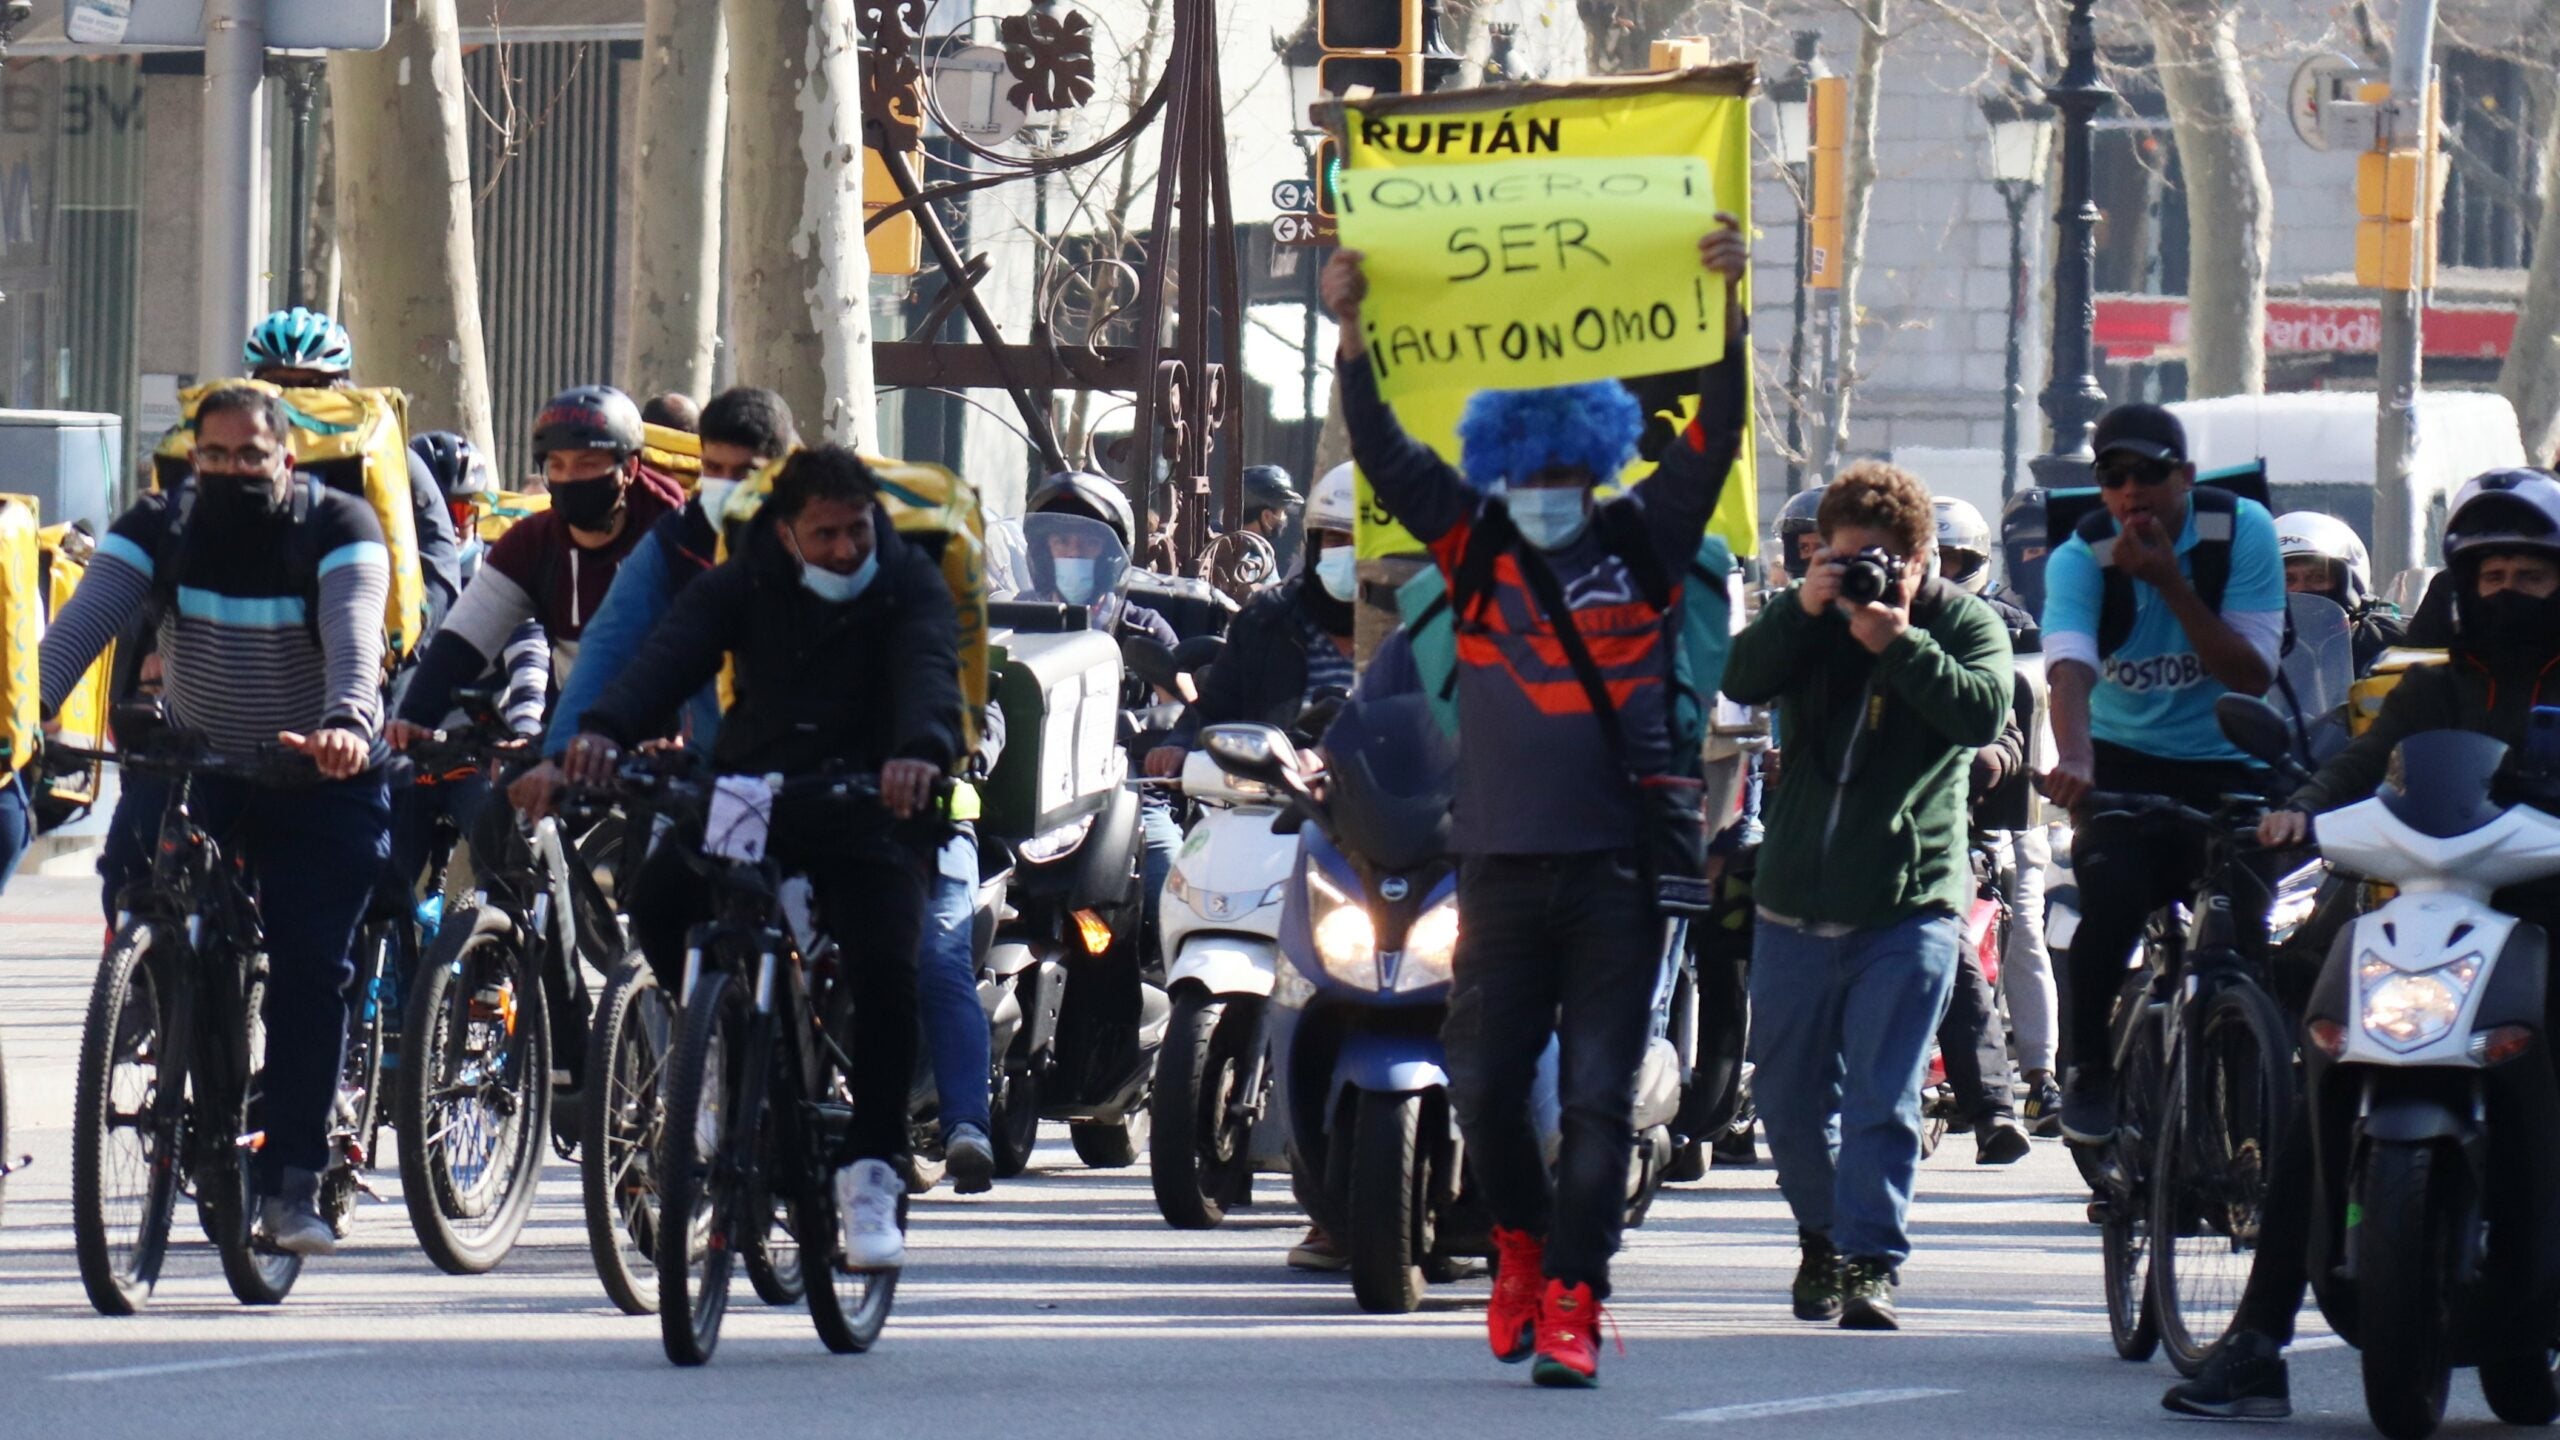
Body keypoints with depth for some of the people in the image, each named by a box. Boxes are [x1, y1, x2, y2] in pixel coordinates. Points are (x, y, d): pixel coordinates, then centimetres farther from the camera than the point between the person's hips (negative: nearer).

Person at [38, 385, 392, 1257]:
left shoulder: (337, 529, -13)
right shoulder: (157, 530, -8)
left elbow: (353, 632, -30)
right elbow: (84, 621, -22)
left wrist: (348, 721, -51)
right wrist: (30, 707, -41)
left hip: (317, 779, -2)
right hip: (190, 766, 2)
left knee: (310, 969, -9)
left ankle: (292, 1181, -3)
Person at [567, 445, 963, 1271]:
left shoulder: (909, 586, 1)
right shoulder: (743, 585, 5)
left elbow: (928, 670, -19)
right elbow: (670, 654, -13)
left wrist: (920, 750, -43)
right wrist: (606, 729, -34)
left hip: (868, 808, -2)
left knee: (884, 965, -24)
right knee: (658, 898, -25)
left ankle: (871, 1172, -15)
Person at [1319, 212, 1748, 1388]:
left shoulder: (1645, 545, 6)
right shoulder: (1475, 546, 9)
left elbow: (1715, 438, 1)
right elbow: (1386, 455, 4)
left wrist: (1726, 311, -10)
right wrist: (1352, 334, -5)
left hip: (1619, 867, -2)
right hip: (1503, 858, 2)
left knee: (1598, 1095, -4)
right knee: (1484, 1084, 1)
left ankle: (1570, 1304, -3)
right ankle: (1521, 1242, 27)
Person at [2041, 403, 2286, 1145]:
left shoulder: (2241, 530, -9)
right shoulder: (2082, 557, -10)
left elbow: (2254, 674, -14)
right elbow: (2070, 665, -29)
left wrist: (2172, 584, -24)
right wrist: (2074, 757, -49)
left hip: (2225, 768, 1)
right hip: (2125, 762, -1)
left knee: (2242, 927, -17)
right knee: (2112, 897, -27)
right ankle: (2089, 1072, -8)